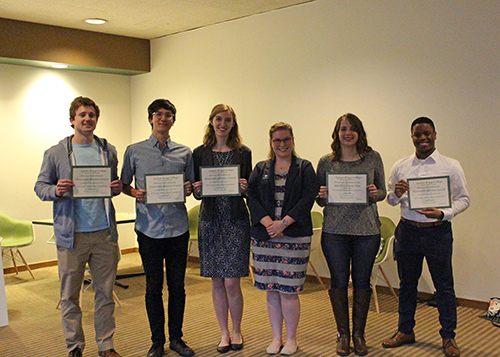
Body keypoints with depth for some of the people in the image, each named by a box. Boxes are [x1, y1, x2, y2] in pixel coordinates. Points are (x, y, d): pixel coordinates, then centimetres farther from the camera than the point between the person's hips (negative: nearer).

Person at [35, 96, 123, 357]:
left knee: (105, 292, 10)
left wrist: (117, 187, -5)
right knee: (69, 295, 7)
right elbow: (40, 186, 3)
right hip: (72, 234, -2)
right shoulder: (56, 153, 1)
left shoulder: (108, 150, 10)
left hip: (105, 233, 2)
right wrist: (56, 191, -18)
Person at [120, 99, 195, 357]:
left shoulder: (184, 153, 8)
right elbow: (123, 184, 11)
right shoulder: (134, 151, 5)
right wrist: (135, 193, -10)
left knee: (177, 285, 8)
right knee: (154, 287, 6)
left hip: (178, 227, 1)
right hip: (149, 228, -1)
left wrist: (189, 189, -8)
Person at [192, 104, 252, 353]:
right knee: (217, 282, 9)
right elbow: (196, 193, 8)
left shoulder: (243, 152, 3)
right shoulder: (200, 153, 6)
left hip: (236, 221, -1)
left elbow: (249, 190, 7)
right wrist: (197, 190, -13)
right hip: (210, 221, 2)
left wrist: (245, 188, -15)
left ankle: (236, 331, 21)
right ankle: (224, 333, 25)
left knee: (232, 283, -2)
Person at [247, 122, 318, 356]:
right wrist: (268, 222, -13)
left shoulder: (305, 168, 6)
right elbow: (251, 196, 2)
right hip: (264, 237, 3)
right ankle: (276, 337, 22)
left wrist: (284, 222, -15)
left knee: (288, 290, -2)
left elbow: (308, 199, -6)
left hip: (295, 237, -3)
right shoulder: (260, 169, 14)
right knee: (271, 290, 8)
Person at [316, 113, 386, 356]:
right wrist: (322, 196, -13)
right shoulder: (326, 162, 4)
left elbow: (383, 191, 9)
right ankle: (343, 334, 23)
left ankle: (359, 334, 25)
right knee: (339, 282, 6)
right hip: (334, 231, 0)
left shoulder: (373, 158, 4)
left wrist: (375, 193, -13)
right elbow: (319, 201, 9)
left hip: (367, 230, 0)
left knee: (362, 282, 8)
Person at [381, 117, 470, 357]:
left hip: (438, 232, -2)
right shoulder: (400, 166, 6)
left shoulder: (451, 166, -1)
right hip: (407, 231, 3)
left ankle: (448, 337, 19)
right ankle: (405, 331, 29)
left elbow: (463, 199, 1)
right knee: (407, 283, 13)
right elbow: (391, 200, 13)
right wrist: (396, 193, -11)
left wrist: (443, 213, -17)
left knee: (444, 285, 4)